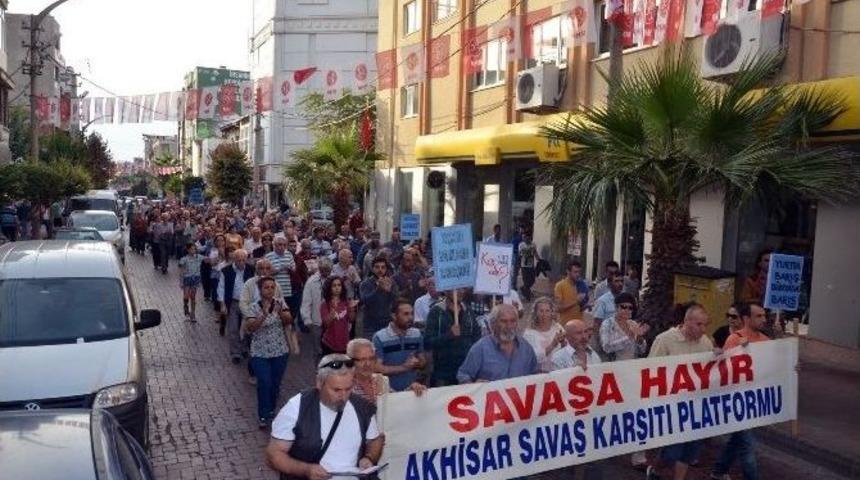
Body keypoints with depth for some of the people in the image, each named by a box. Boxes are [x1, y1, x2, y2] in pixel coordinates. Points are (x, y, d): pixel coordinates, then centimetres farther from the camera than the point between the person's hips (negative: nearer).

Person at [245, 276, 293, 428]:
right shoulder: (254, 307, -9)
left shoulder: (279, 302, -1)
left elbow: (289, 320, -13)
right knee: (265, 383, -14)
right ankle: (263, 415, 4)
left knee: (275, 384, 11)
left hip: (280, 352, 3)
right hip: (260, 353, -3)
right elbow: (250, 328, -22)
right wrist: (264, 314, -36)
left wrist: (280, 311, -33)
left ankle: (271, 411, 34)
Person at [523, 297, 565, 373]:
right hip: (541, 373, -2)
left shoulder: (557, 327, 6)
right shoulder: (529, 333, -4)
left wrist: (563, 342, -14)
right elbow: (536, 358, -14)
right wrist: (552, 345, -20)